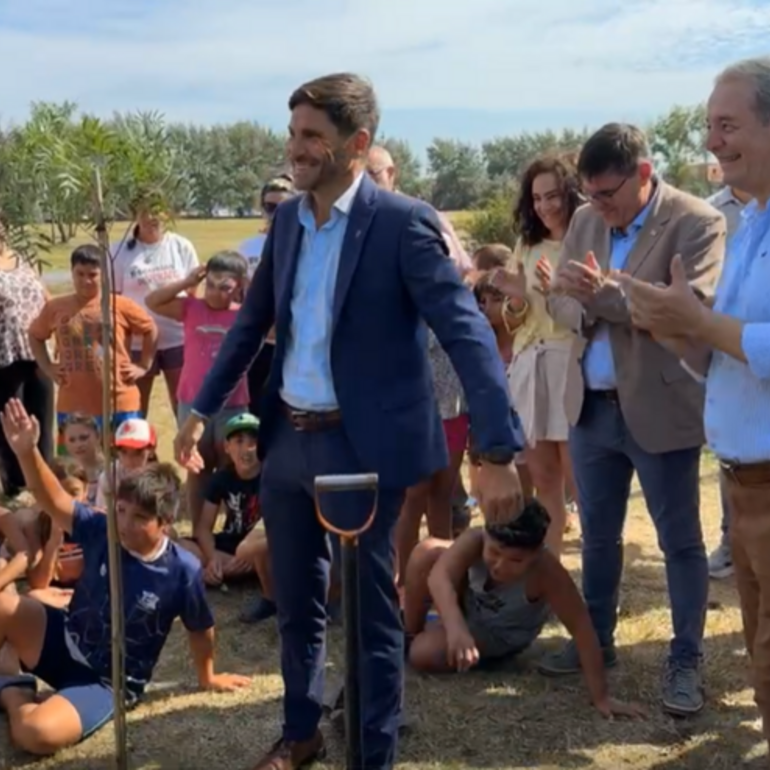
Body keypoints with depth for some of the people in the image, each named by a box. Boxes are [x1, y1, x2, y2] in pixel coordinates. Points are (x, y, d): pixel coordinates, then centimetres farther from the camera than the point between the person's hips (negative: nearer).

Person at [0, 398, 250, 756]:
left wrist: (207, 677, 10)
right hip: (64, 643, 4)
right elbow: (54, 502, -17)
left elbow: (201, 630, -5)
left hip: (106, 682, -4)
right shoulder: (101, 530, -12)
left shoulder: (182, 571, -20)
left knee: (37, 733, -31)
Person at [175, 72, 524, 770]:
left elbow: (468, 334, -19)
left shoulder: (403, 222, -14)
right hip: (286, 439, 6)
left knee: (373, 611, 9)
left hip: (363, 447, -6)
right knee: (296, 601, 20)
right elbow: (252, 322, 17)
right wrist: (204, 409, 18)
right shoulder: (287, 219, 6)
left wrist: (497, 451, -26)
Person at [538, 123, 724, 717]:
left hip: (660, 408, -6)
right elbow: (561, 303, 8)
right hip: (592, 406, 6)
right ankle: (596, 640, 33)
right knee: (598, 535, 17)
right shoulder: (585, 220, 8)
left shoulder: (698, 222, -11)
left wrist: (607, 293, -26)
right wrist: (580, 304, -15)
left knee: (680, 541, 6)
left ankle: (686, 662, 19)